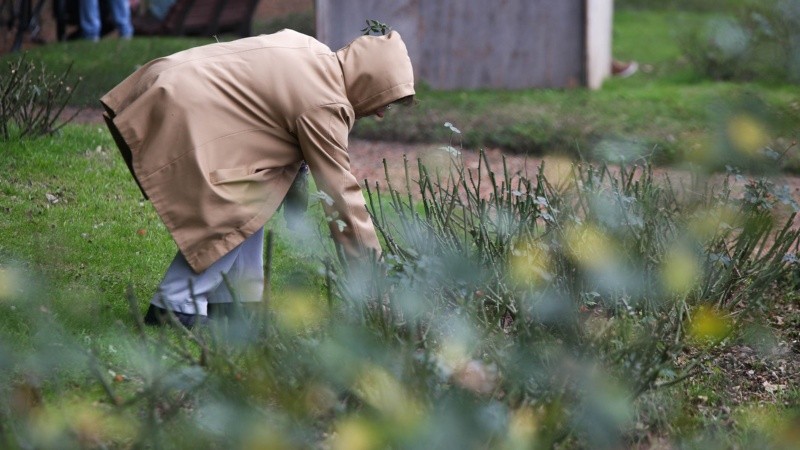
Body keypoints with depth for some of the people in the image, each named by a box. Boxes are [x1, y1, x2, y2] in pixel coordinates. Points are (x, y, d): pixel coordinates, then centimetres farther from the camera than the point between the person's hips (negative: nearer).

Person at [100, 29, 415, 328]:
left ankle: (236, 300, 15)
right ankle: (176, 305, -6)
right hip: (177, 115, -10)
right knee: (233, 214, -9)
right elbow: (339, 188, -13)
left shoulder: (312, 51, 9)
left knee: (253, 197, 12)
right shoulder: (324, 104, -16)